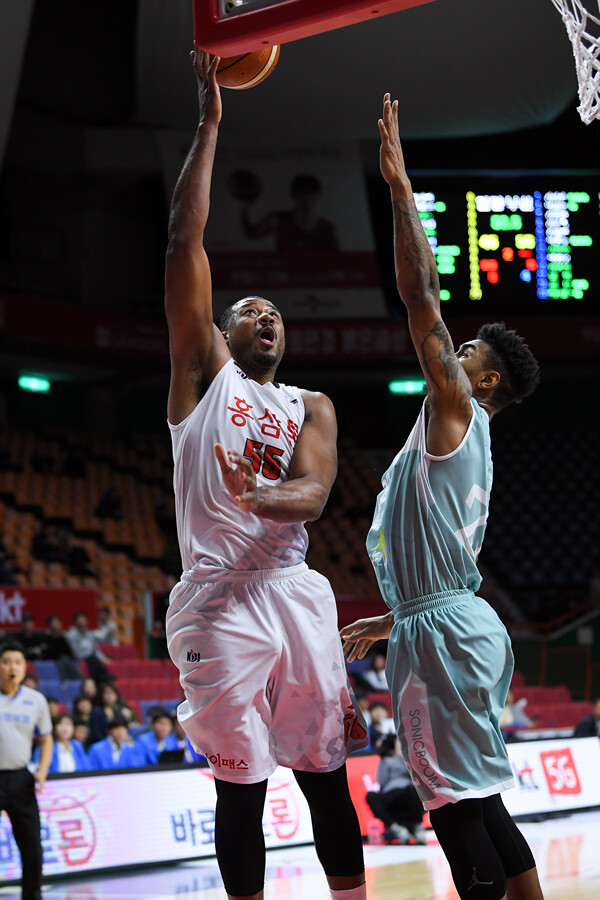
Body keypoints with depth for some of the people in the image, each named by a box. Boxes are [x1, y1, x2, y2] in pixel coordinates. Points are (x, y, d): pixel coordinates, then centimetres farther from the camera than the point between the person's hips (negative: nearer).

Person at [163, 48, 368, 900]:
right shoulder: (204, 371, 9)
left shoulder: (312, 407, 17)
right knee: (241, 784, 1)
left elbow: (314, 493, -2)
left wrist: (266, 497, -26)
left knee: (326, 775, 7)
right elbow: (185, 243, -1)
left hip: (294, 592, 3)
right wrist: (210, 123, -3)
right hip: (219, 598, -3)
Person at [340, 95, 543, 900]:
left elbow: (421, 298, -13)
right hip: (446, 624, 10)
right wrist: (390, 622, 36)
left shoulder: (456, 408, -4)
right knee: (475, 802, 14)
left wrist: (401, 189, -11)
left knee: (456, 805, -10)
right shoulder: (462, 442, 23)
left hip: (444, 632, -10)